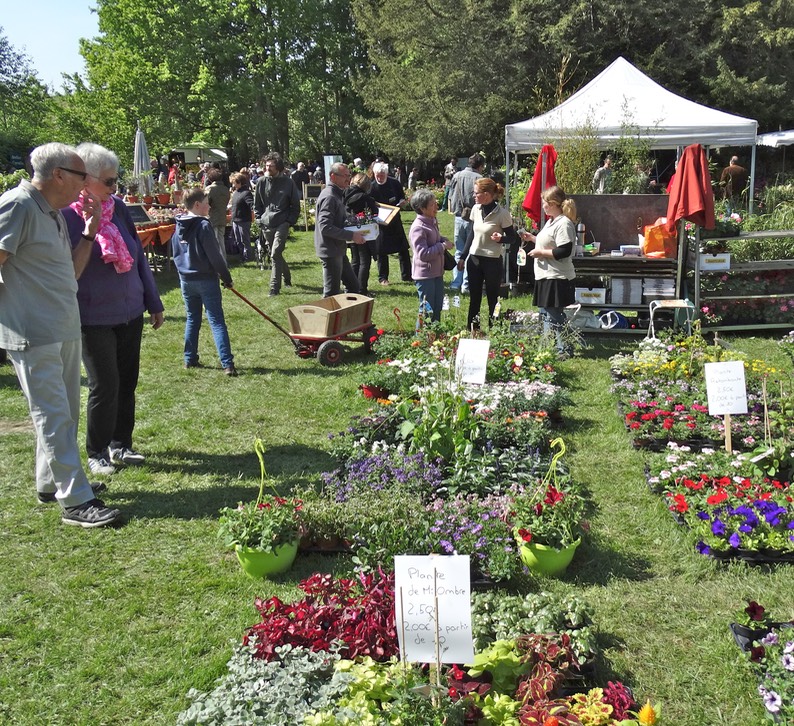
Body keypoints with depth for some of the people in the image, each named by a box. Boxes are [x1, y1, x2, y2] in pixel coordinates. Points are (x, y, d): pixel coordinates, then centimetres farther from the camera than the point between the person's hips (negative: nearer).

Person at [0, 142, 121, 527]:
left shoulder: (54, 213, 13)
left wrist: (90, 231, 7)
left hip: (65, 331, 10)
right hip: (34, 335, -10)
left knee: (63, 411, 18)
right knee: (54, 415, -5)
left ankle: (51, 482, 32)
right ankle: (75, 501, -1)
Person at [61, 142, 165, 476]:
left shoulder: (117, 207, 4)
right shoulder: (65, 214, -13)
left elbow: (138, 256, 11)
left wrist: (153, 302, 14)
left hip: (130, 313, 6)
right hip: (94, 319, -6)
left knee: (127, 384, 12)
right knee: (105, 387, 0)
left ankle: (120, 445, 29)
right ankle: (97, 453, 19)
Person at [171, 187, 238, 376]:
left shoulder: (179, 226, 7)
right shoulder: (203, 225, -15)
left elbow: (175, 253, 16)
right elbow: (214, 256, -15)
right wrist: (226, 277, -7)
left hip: (186, 280, 7)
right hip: (206, 279, -7)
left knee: (192, 319, 18)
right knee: (217, 321, -7)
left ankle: (190, 359, 22)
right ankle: (227, 364, -12)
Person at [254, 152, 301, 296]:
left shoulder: (288, 182, -3)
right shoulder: (261, 182, 5)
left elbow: (295, 205, 2)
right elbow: (257, 204, 14)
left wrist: (289, 222, -6)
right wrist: (260, 220, 4)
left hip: (282, 224, -4)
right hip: (266, 225, 4)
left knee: (275, 254, -16)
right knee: (276, 255, 14)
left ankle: (275, 287, -12)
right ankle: (287, 278, 35)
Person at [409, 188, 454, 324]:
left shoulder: (433, 221, 7)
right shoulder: (418, 228, -21)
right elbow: (423, 254, -26)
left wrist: (443, 240, 3)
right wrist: (443, 246, -20)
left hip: (437, 272, 9)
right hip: (425, 275, -9)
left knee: (437, 308, 18)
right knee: (427, 311, 0)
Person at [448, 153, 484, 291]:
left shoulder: (457, 176, 4)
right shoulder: (479, 178, -10)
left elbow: (451, 198, 9)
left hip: (459, 217, 4)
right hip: (473, 218, -4)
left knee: (459, 252, 14)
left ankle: (456, 283, 15)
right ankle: (466, 284, 4)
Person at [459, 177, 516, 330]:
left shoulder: (502, 213, -13)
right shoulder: (476, 209, 3)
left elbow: (512, 238, -7)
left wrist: (500, 238, -28)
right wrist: (463, 257, 13)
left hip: (492, 261, -5)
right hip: (474, 260, 5)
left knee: (493, 301, 3)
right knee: (474, 300, 11)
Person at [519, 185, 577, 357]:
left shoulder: (564, 224, -18)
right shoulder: (551, 221, 14)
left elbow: (564, 251, -26)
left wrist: (540, 253, -19)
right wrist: (532, 238, 18)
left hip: (557, 278, -11)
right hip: (546, 276, 11)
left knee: (554, 315, -5)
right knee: (545, 312, 17)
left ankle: (564, 350, 5)